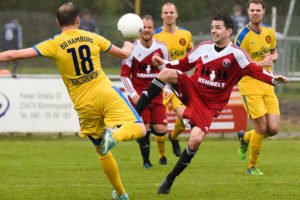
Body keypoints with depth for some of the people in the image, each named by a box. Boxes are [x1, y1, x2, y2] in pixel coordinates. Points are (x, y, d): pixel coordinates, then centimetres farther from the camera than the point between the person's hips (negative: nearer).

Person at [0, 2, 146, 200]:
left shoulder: (54, 45, -1)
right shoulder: (92, 38, 6)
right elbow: (123, 54, 21)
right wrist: (129, 46, 44)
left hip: (84, 105, 1)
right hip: (106, 93, -1)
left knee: (102, 151, 16)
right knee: (139, 128, -3)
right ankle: (115, 135, -34)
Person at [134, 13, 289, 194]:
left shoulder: (236, 54, -11)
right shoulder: (204, 48, 2)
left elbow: (255, 71, -16)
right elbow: (184, 64, 15)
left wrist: (273, 79, -32)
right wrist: (163, 63, 2)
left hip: (209, 105, -3)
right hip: (191, 90, 3)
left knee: (196, 140, -19)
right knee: (168, 73, -25)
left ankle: (171, 178, -1)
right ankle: (135, 112, -23)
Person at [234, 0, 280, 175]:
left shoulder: (270, 32, 7)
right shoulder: (243, 36, -12)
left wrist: (272, 58, -1)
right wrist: (261, 64, -17)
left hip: (267, 85, 6)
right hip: (249, 85, -6)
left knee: (274, 129, -2)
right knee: (261, 128, -8)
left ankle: (245, 138, 28)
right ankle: (252, 166, 12)